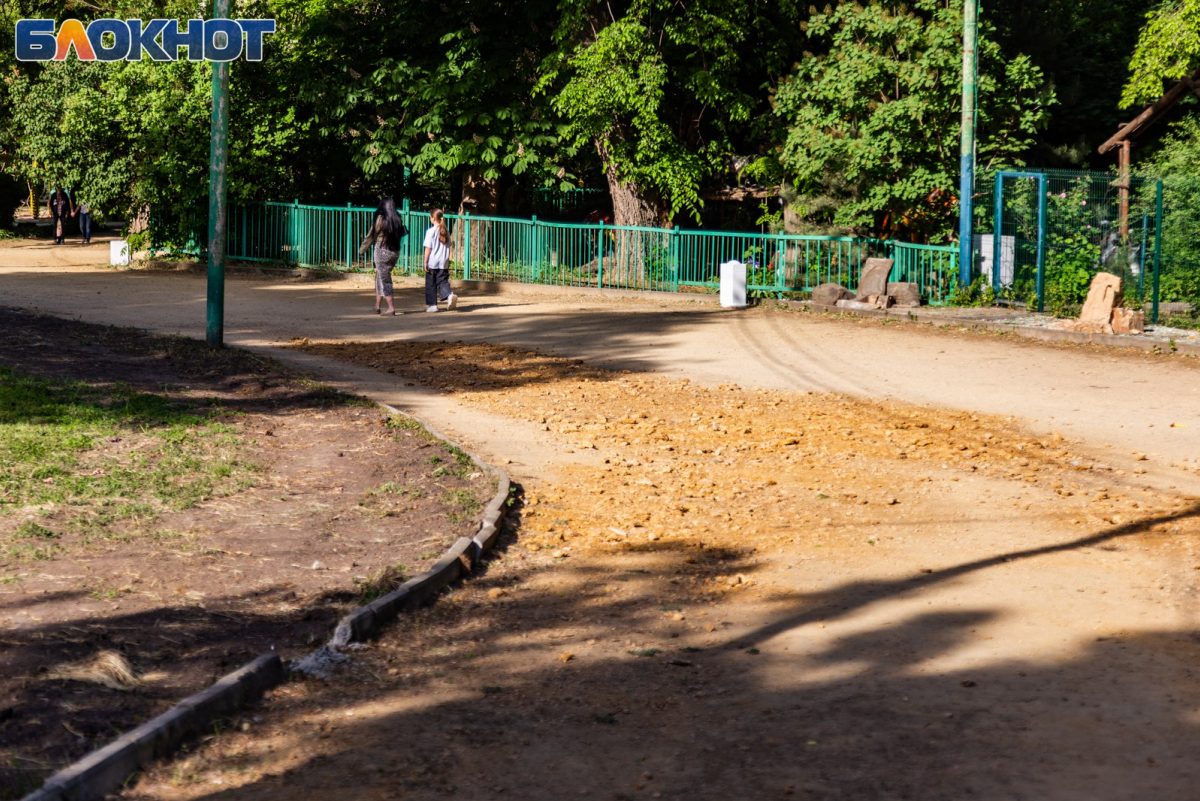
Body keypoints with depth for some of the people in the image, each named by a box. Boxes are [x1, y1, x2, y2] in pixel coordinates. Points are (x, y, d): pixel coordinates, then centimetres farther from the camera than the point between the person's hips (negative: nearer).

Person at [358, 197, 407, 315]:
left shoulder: (380, 218, -11)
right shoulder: (398, 220, 2)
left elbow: (371, 235, -6)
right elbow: (402, 233, 3)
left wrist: (362, 249, 4)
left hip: (382, 251, -5)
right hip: (395, 252, 5)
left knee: (383, 279, 1)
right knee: (380, 277, 17)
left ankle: (391, 307, -6)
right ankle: (377, 306, 19)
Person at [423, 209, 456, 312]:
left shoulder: (431, 231, -10)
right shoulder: (446, 232, 7)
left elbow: (428, 248, -10)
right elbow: (448, 248, 13)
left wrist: (425, 262, -6)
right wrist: (447, 260, 21)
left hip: (432, 262, -4)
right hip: (444, 263, 4)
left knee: (430, 284, 7)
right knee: (443, 281, 5)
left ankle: (432, 305, 11)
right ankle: (449, 295, -22)